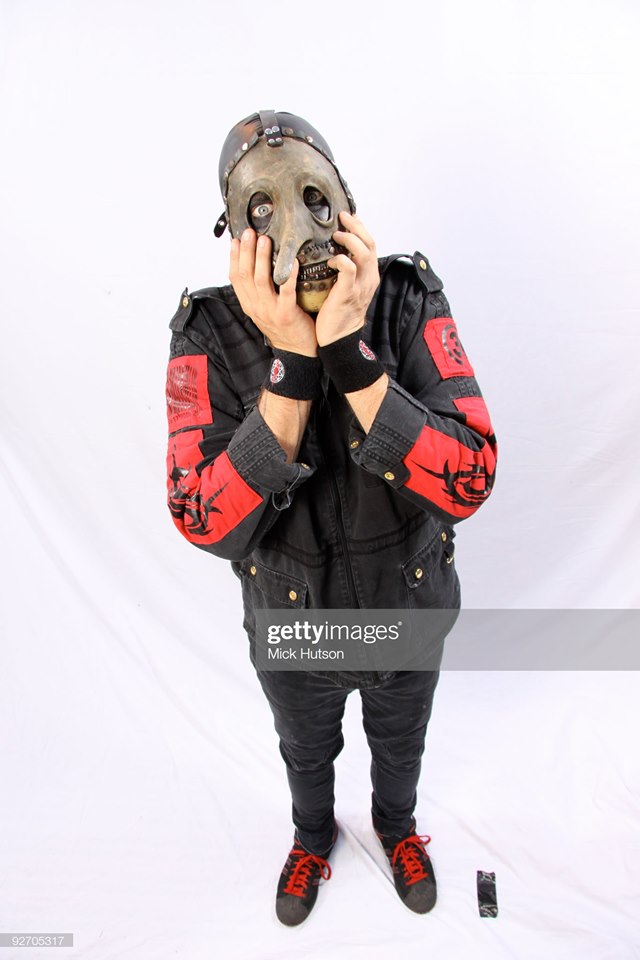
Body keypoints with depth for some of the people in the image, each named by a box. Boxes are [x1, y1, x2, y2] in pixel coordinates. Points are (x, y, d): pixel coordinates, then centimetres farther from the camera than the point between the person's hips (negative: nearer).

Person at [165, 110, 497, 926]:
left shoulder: (410, 303, -22)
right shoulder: (209, 336, -23)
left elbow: (468, 484, -31)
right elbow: (211, 527, -32)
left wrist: (351, 350, -40)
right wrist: (290, 364, -40)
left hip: (409, 613, 1)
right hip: (290, 627, 0)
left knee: (400, 741, 30)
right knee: (306, 752, 30)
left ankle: (396, 823, 65)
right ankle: (313, 835, 64)